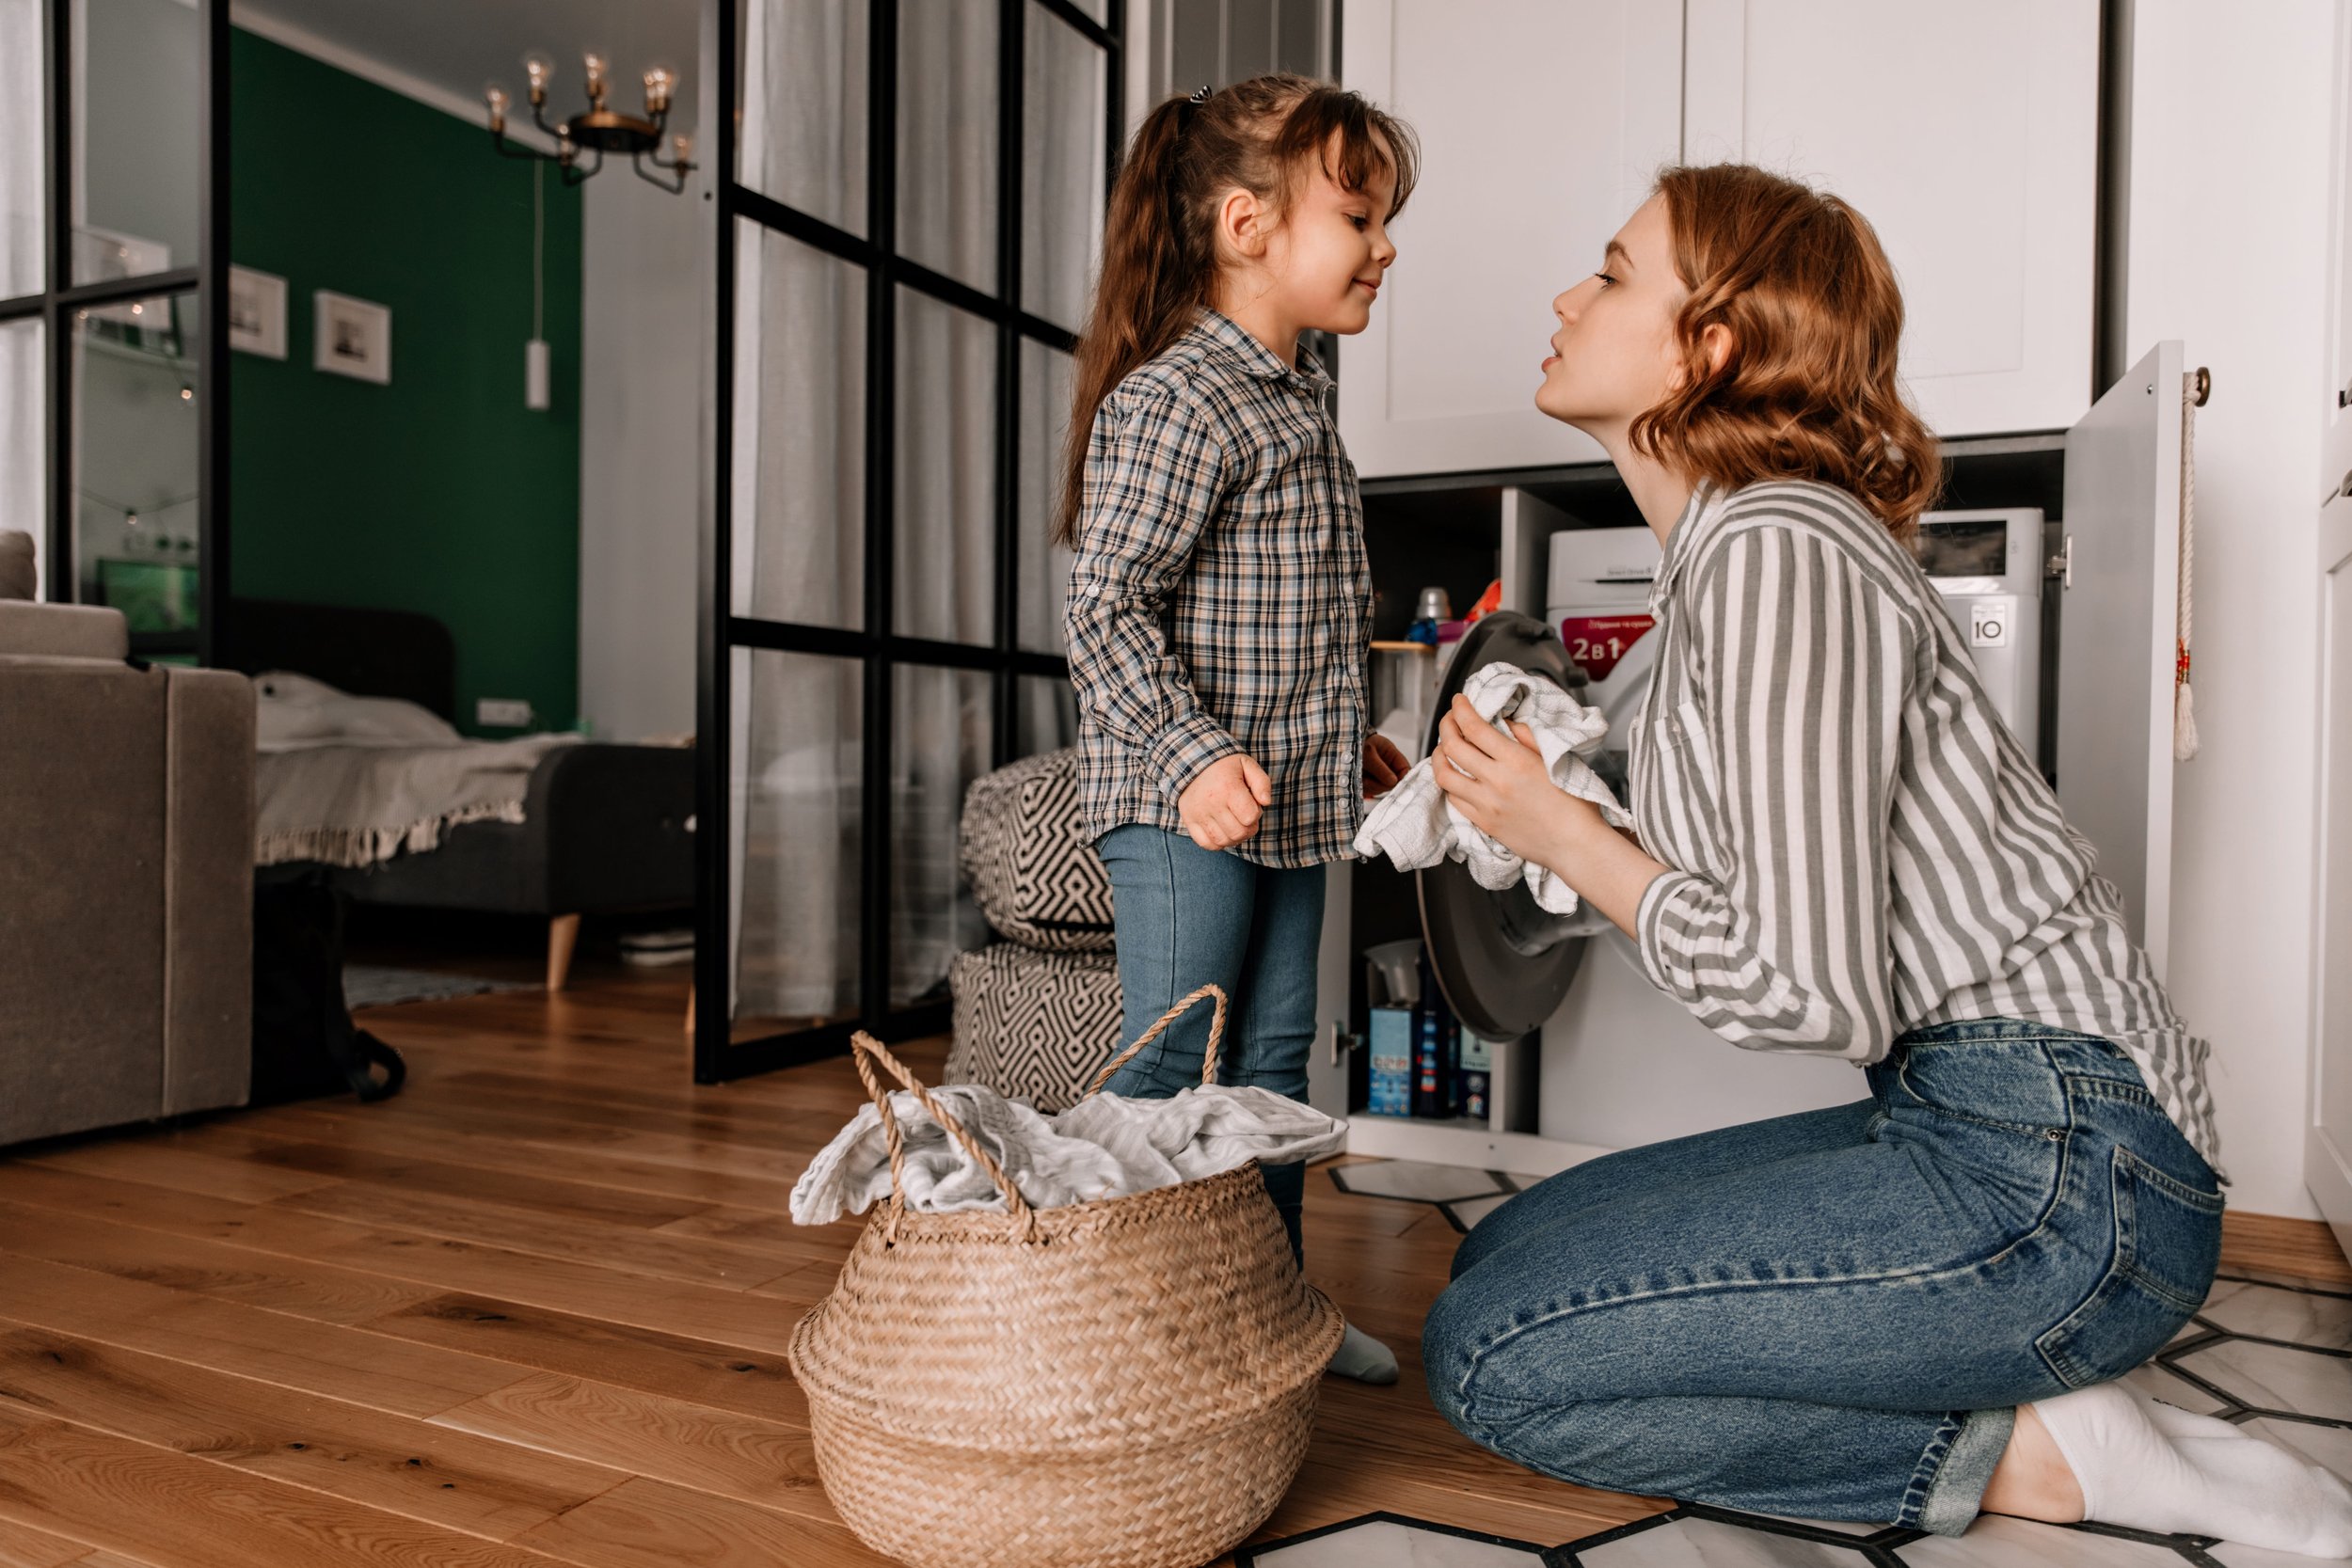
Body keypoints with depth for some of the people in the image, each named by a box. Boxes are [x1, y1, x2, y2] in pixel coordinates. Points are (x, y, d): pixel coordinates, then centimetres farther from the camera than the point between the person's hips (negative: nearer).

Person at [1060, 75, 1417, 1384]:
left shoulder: (1303, 402, 16)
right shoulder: (1174, 402, -15)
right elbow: (1110, 605, -20)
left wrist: (1349, 739, 24)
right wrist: (1194, 755, -28)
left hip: (1289, 801, 9)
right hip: (1183, 801, -9)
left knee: (1276, 1052, 16)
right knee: (1170, 1062, -2)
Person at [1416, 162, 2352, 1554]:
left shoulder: (1775, 547, -18)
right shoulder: (1725, 541, 13)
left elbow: (1806, 991, -23)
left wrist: (1569, 840, -9)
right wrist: (1543, 807, 11)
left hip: (2052, 1171, -10)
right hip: (1961, 1125, 10)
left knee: (1491, 1354, -12)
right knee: (1504, 1251, 12)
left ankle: (2025, 1450, -3)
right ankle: (2020, 1411, 8)